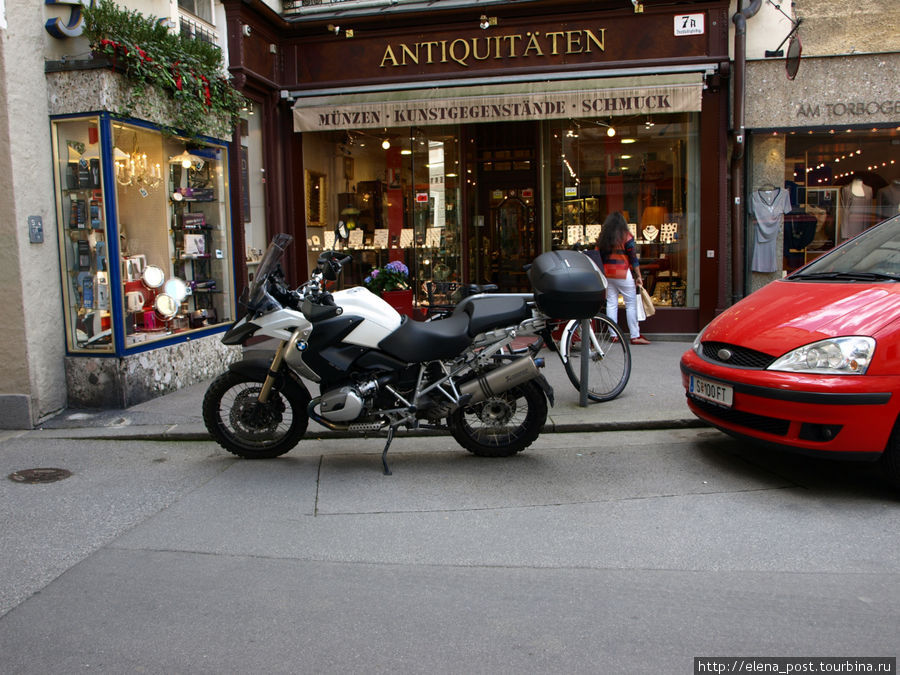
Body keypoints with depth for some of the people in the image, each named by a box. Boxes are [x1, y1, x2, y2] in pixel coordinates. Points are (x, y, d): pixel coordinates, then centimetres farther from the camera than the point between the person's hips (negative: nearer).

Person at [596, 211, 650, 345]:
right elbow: (633, 258, -7)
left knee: (611, 303, 8)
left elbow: (597, 257, 9)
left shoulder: (602, 237, 6)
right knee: (631, 304, 0)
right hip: (623, 274, -5)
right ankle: (635, 336, 0)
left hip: (607, 274, 5)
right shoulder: (626, 236, -6)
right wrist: (638, 276, -2)